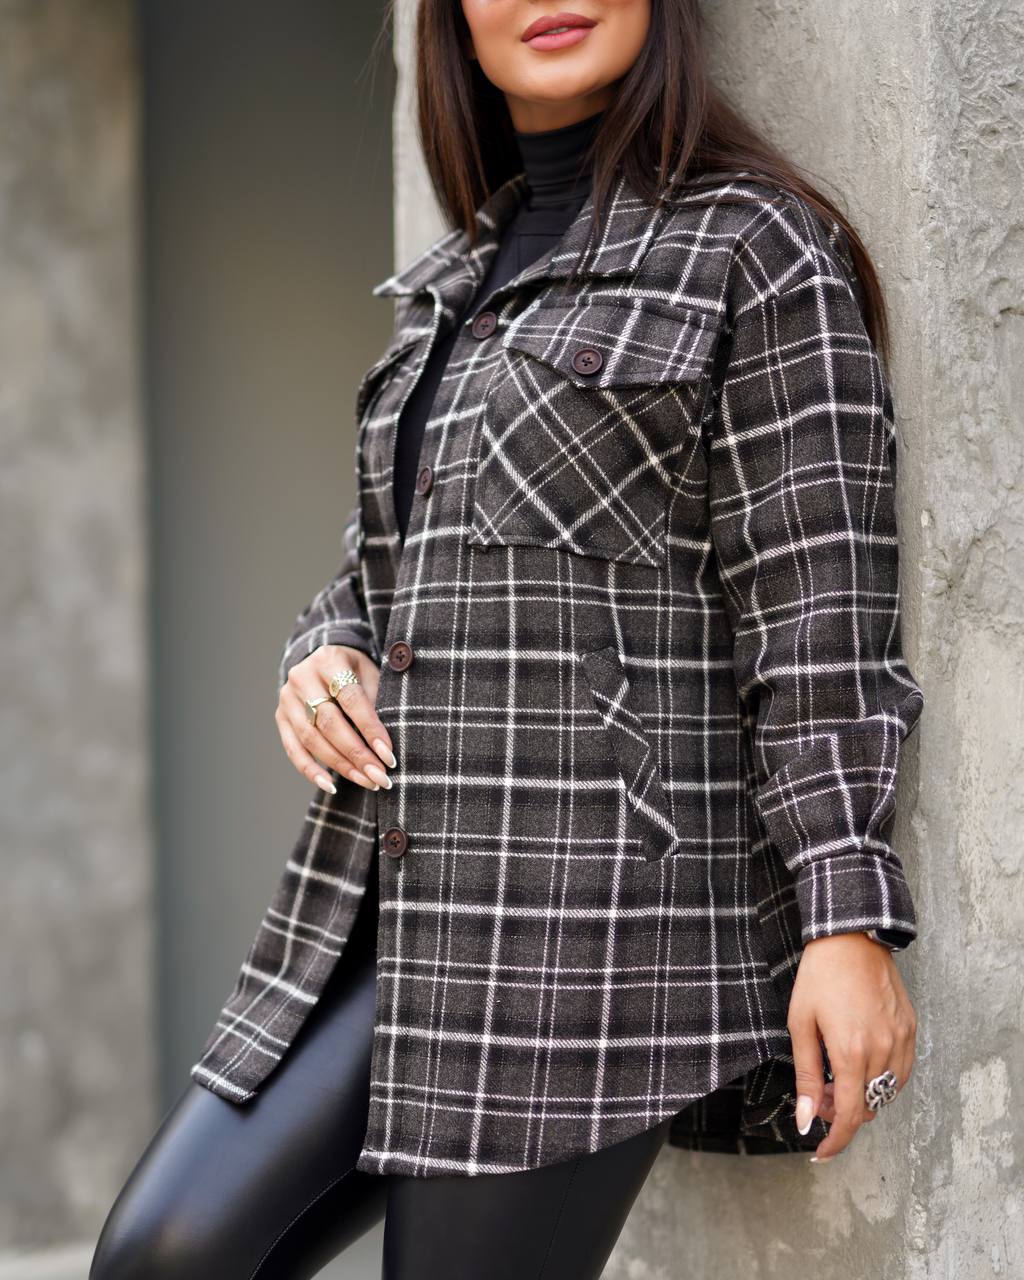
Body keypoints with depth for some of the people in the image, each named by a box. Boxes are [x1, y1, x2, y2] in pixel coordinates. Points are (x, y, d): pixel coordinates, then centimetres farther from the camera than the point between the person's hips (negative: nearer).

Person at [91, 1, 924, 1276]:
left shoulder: (754, 247, -3)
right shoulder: (450, 284, 19)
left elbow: (820, 618, -9)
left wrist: (849, 923, -15)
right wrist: (319, 663, 1)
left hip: (603, 896, -7)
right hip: (399, 899, 7)